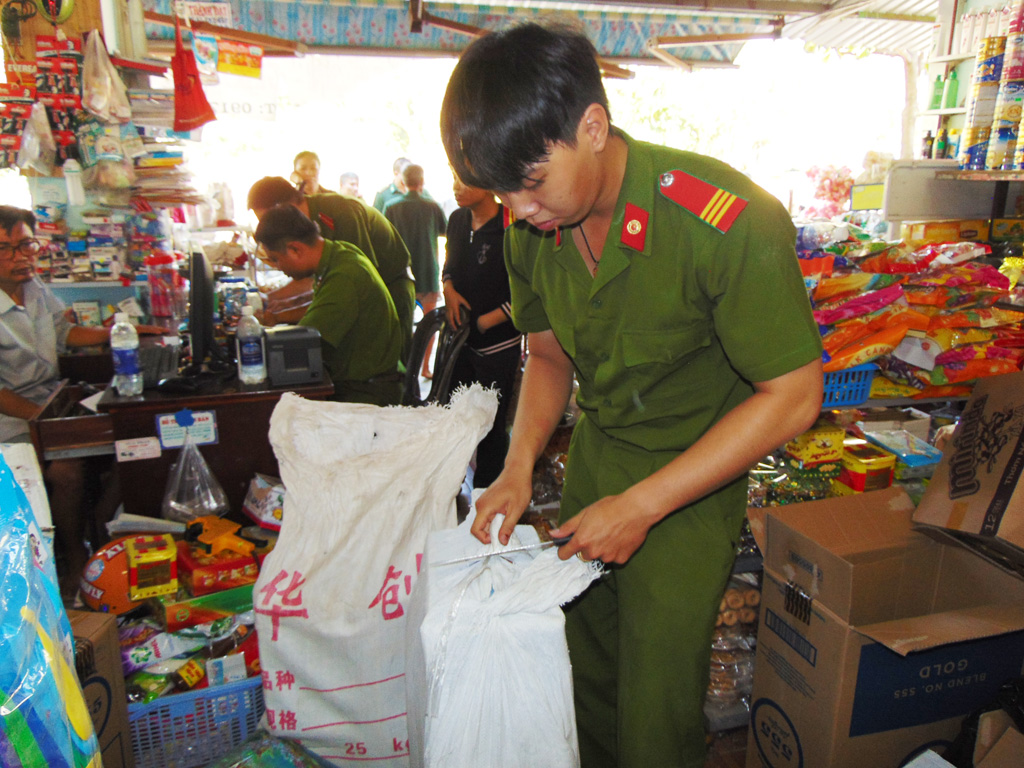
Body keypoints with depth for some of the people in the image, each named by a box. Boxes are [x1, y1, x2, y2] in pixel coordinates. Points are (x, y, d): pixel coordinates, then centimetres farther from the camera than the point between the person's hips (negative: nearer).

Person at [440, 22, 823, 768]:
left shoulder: (728, 223, -26)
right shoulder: (533, 229, -7)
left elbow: (792, 396, -21)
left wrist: (641, 505, -22)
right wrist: (520, 465, -7)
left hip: (691, 478, -5)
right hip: (595, 450, 5)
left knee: (654, 705, 3)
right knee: (583, 665, 13)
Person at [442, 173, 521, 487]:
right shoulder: (457, 219, 3)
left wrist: (482, 322, -15)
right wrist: (449, 289, -2)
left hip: (497, 346, -6)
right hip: (458, 338, 6)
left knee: (491, 427, 6)